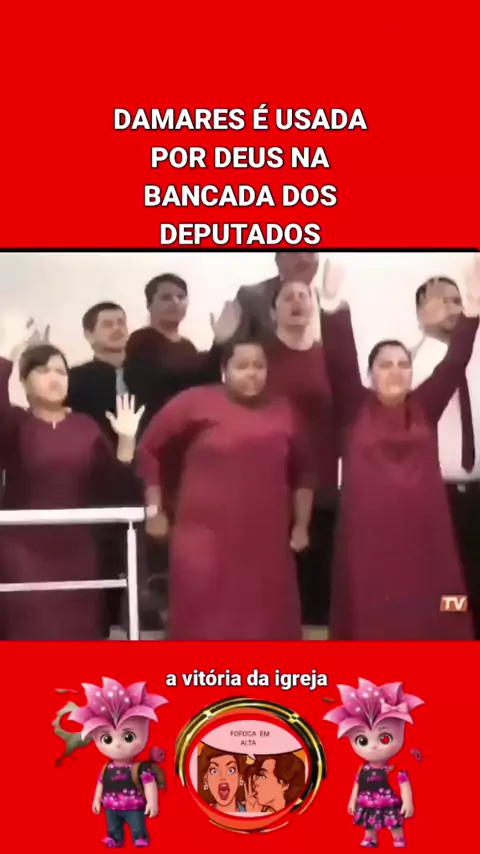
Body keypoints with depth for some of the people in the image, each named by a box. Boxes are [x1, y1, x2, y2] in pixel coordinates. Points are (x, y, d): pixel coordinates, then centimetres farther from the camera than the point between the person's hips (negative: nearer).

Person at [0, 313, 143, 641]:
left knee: (78, 636, 8)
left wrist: (126, 441, -6)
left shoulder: (86, 426, 9)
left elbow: (114, 485, 7)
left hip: (76, 549, 3)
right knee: (30, 634, -6)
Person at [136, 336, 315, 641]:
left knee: (267, 631, 8)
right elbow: (149, 450, 5)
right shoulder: (195, 402, -1)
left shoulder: (283, 412, 9)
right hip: (206, 541, -3)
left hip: (267, 545, 3)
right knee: (205, 631, -1)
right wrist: (154, 510, 4)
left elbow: (303, 472, 19)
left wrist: (301, 525, 16)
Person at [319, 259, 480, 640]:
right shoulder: (355, 408, 5)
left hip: (423, 532, 3)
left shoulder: (424, 408, 11)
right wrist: (333, 303, -16)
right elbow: (340, 362, -6)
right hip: (368, 533, -2)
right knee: (370, 616, 1)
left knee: (426, 615, 5)